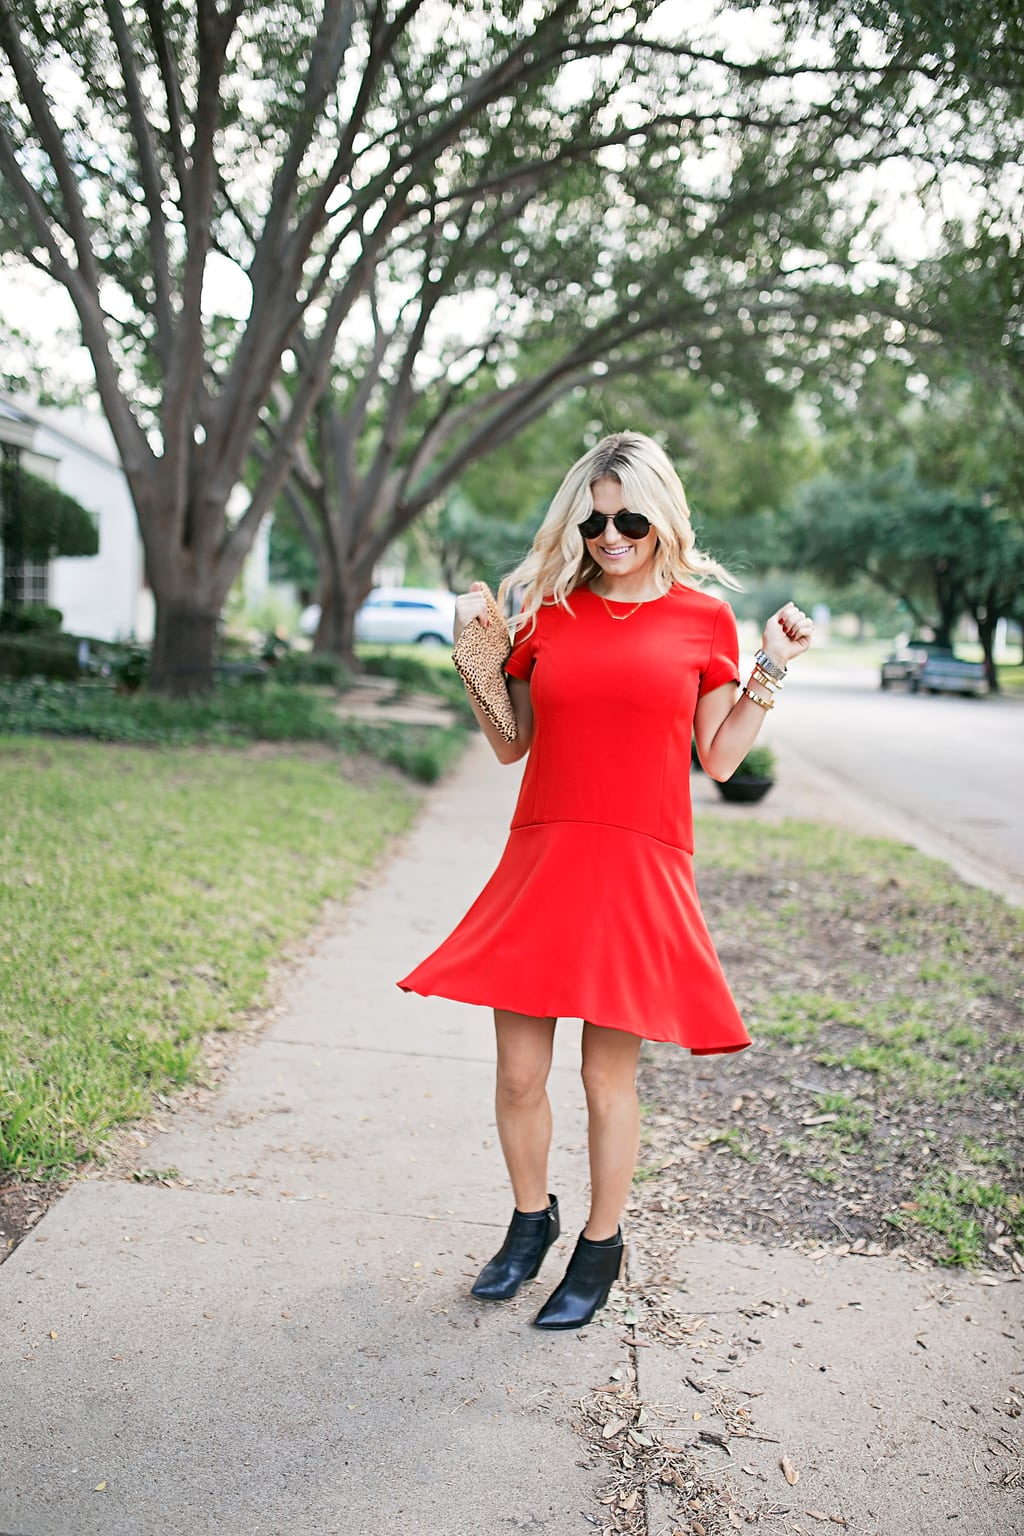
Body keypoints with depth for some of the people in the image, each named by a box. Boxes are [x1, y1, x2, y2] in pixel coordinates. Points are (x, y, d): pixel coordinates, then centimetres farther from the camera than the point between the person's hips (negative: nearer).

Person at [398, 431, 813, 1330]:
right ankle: (531, 1220, 34)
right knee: (519, 1072, 6)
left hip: (641, 869, -2)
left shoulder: (705, 618, 4)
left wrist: (772, 672, -2)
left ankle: (601, 1247, 29)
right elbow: (510, 746, 12)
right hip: (542, 859, 2)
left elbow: (720, 759, 6)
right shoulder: (548, 610, 8)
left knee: (609, 1075, 5)